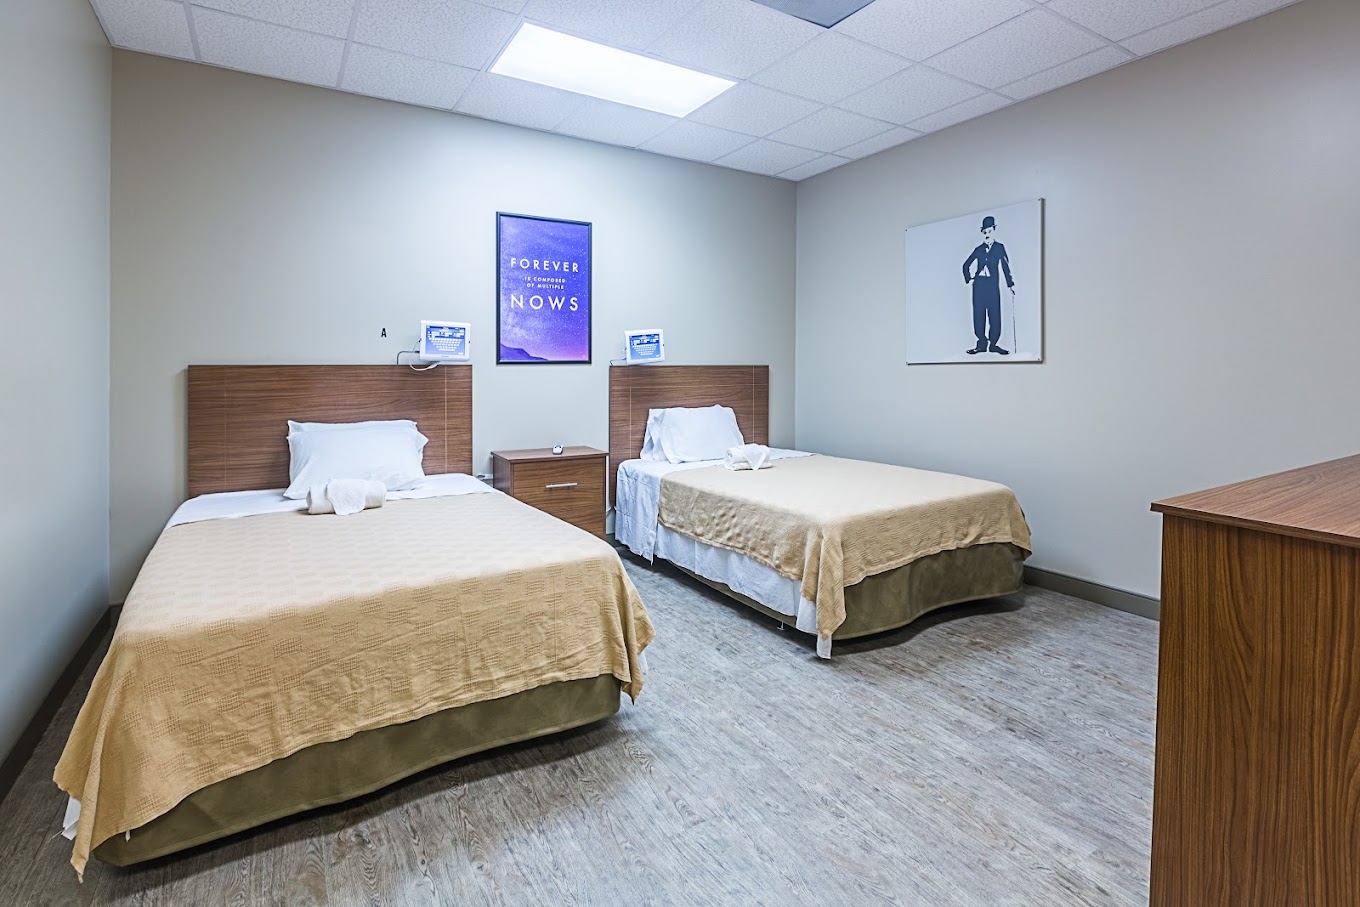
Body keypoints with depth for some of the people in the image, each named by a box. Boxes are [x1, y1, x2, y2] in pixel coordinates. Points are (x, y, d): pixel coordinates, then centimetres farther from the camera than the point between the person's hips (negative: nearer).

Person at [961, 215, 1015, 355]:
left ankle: (993, 344, 5)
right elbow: (966, 265, 21)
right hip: (979, 286, 2)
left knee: (995, 316, -5)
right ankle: (982, 344, 7)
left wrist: (1011, 287, -2)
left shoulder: (999, 248, 5)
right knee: (978, 316, -1)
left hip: (993, 287, -2)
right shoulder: (979, 250, 9)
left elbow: (1006, 268, 3)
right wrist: (969, 279, 8)